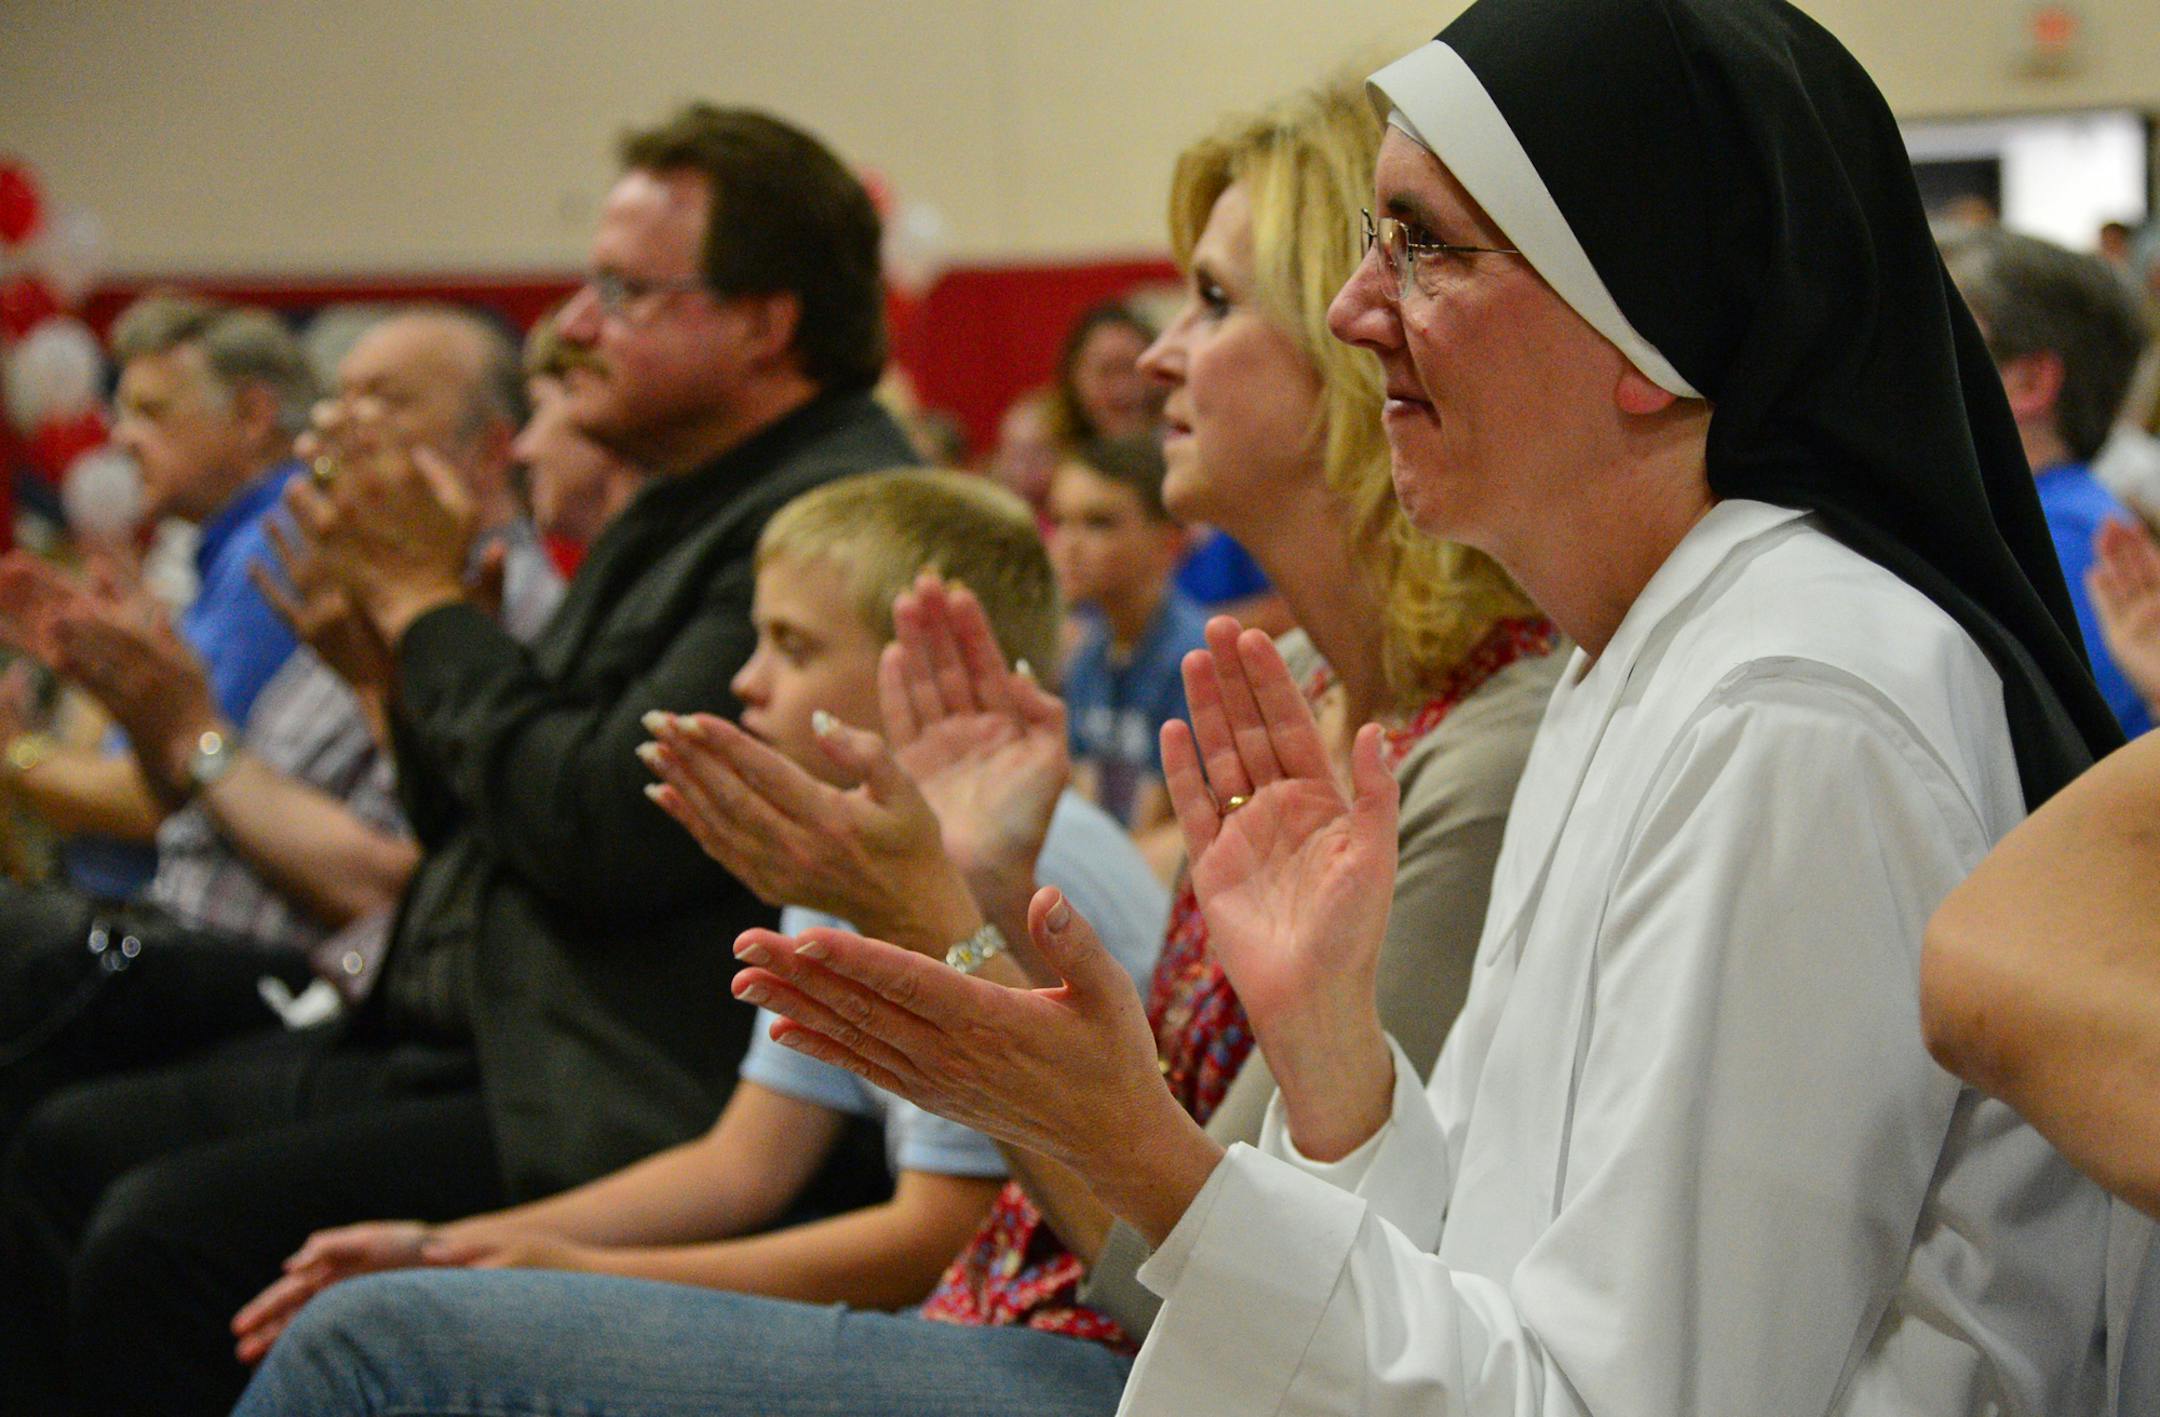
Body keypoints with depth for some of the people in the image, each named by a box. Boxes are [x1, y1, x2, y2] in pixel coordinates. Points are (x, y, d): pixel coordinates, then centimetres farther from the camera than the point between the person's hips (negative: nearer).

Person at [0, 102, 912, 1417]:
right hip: (464, 1046, 11)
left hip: (610, 1110, -11)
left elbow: (602, 834, -24)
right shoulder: (686, 510, 17)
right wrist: (389, 649, 2)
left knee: (164, 1234, -20)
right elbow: (475, 825, 20)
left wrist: (428, 604, -10)